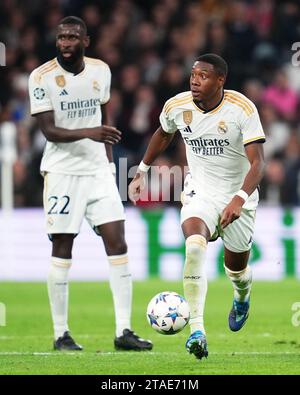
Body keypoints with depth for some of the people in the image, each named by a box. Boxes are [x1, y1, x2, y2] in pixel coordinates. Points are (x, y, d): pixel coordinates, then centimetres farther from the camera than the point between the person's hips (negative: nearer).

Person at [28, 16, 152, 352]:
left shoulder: (101, 71, 4)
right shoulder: (42, 77, -10)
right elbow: (49, 131, -15)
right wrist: (88, 133, -29)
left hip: (98, 170, 4)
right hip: (62, 171, -4)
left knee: (117, 244, -4)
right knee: (62, 250, -1)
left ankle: (123, 331, -3)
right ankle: (61, 334, 7)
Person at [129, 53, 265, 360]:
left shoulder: (243, 110, -21)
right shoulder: (177, 106, -10)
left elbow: (258, 162, -26)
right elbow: (163, 134, 15)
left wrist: (240, 199, -41)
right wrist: (142, 171, 19)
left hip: (238, 194, -1)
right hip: (200, 191, 1)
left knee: (236, 268, 14)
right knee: (194, 246, -29)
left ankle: (242, 299, 54)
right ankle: (196, 331, -35)